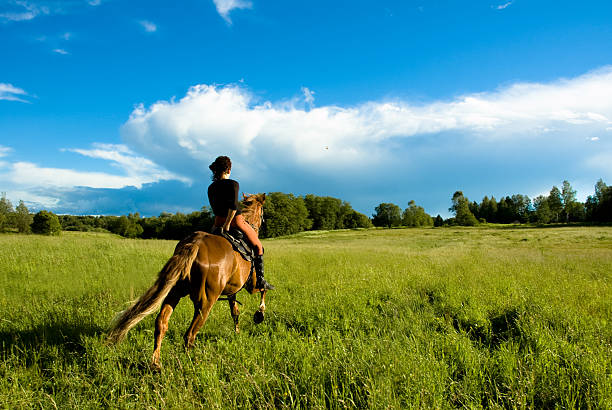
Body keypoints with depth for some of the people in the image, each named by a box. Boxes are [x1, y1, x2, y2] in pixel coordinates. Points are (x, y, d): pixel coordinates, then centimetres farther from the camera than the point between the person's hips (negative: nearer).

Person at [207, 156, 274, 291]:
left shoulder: (211, 188, 4)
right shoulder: (233, 184, -14)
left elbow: (215, 209, 11)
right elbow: (234, 206, -26)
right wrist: (227, 224, -19)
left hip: (218, 222, 5)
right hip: (235, 220, -5)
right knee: (258, 247, 11)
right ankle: (260, 280, 5)